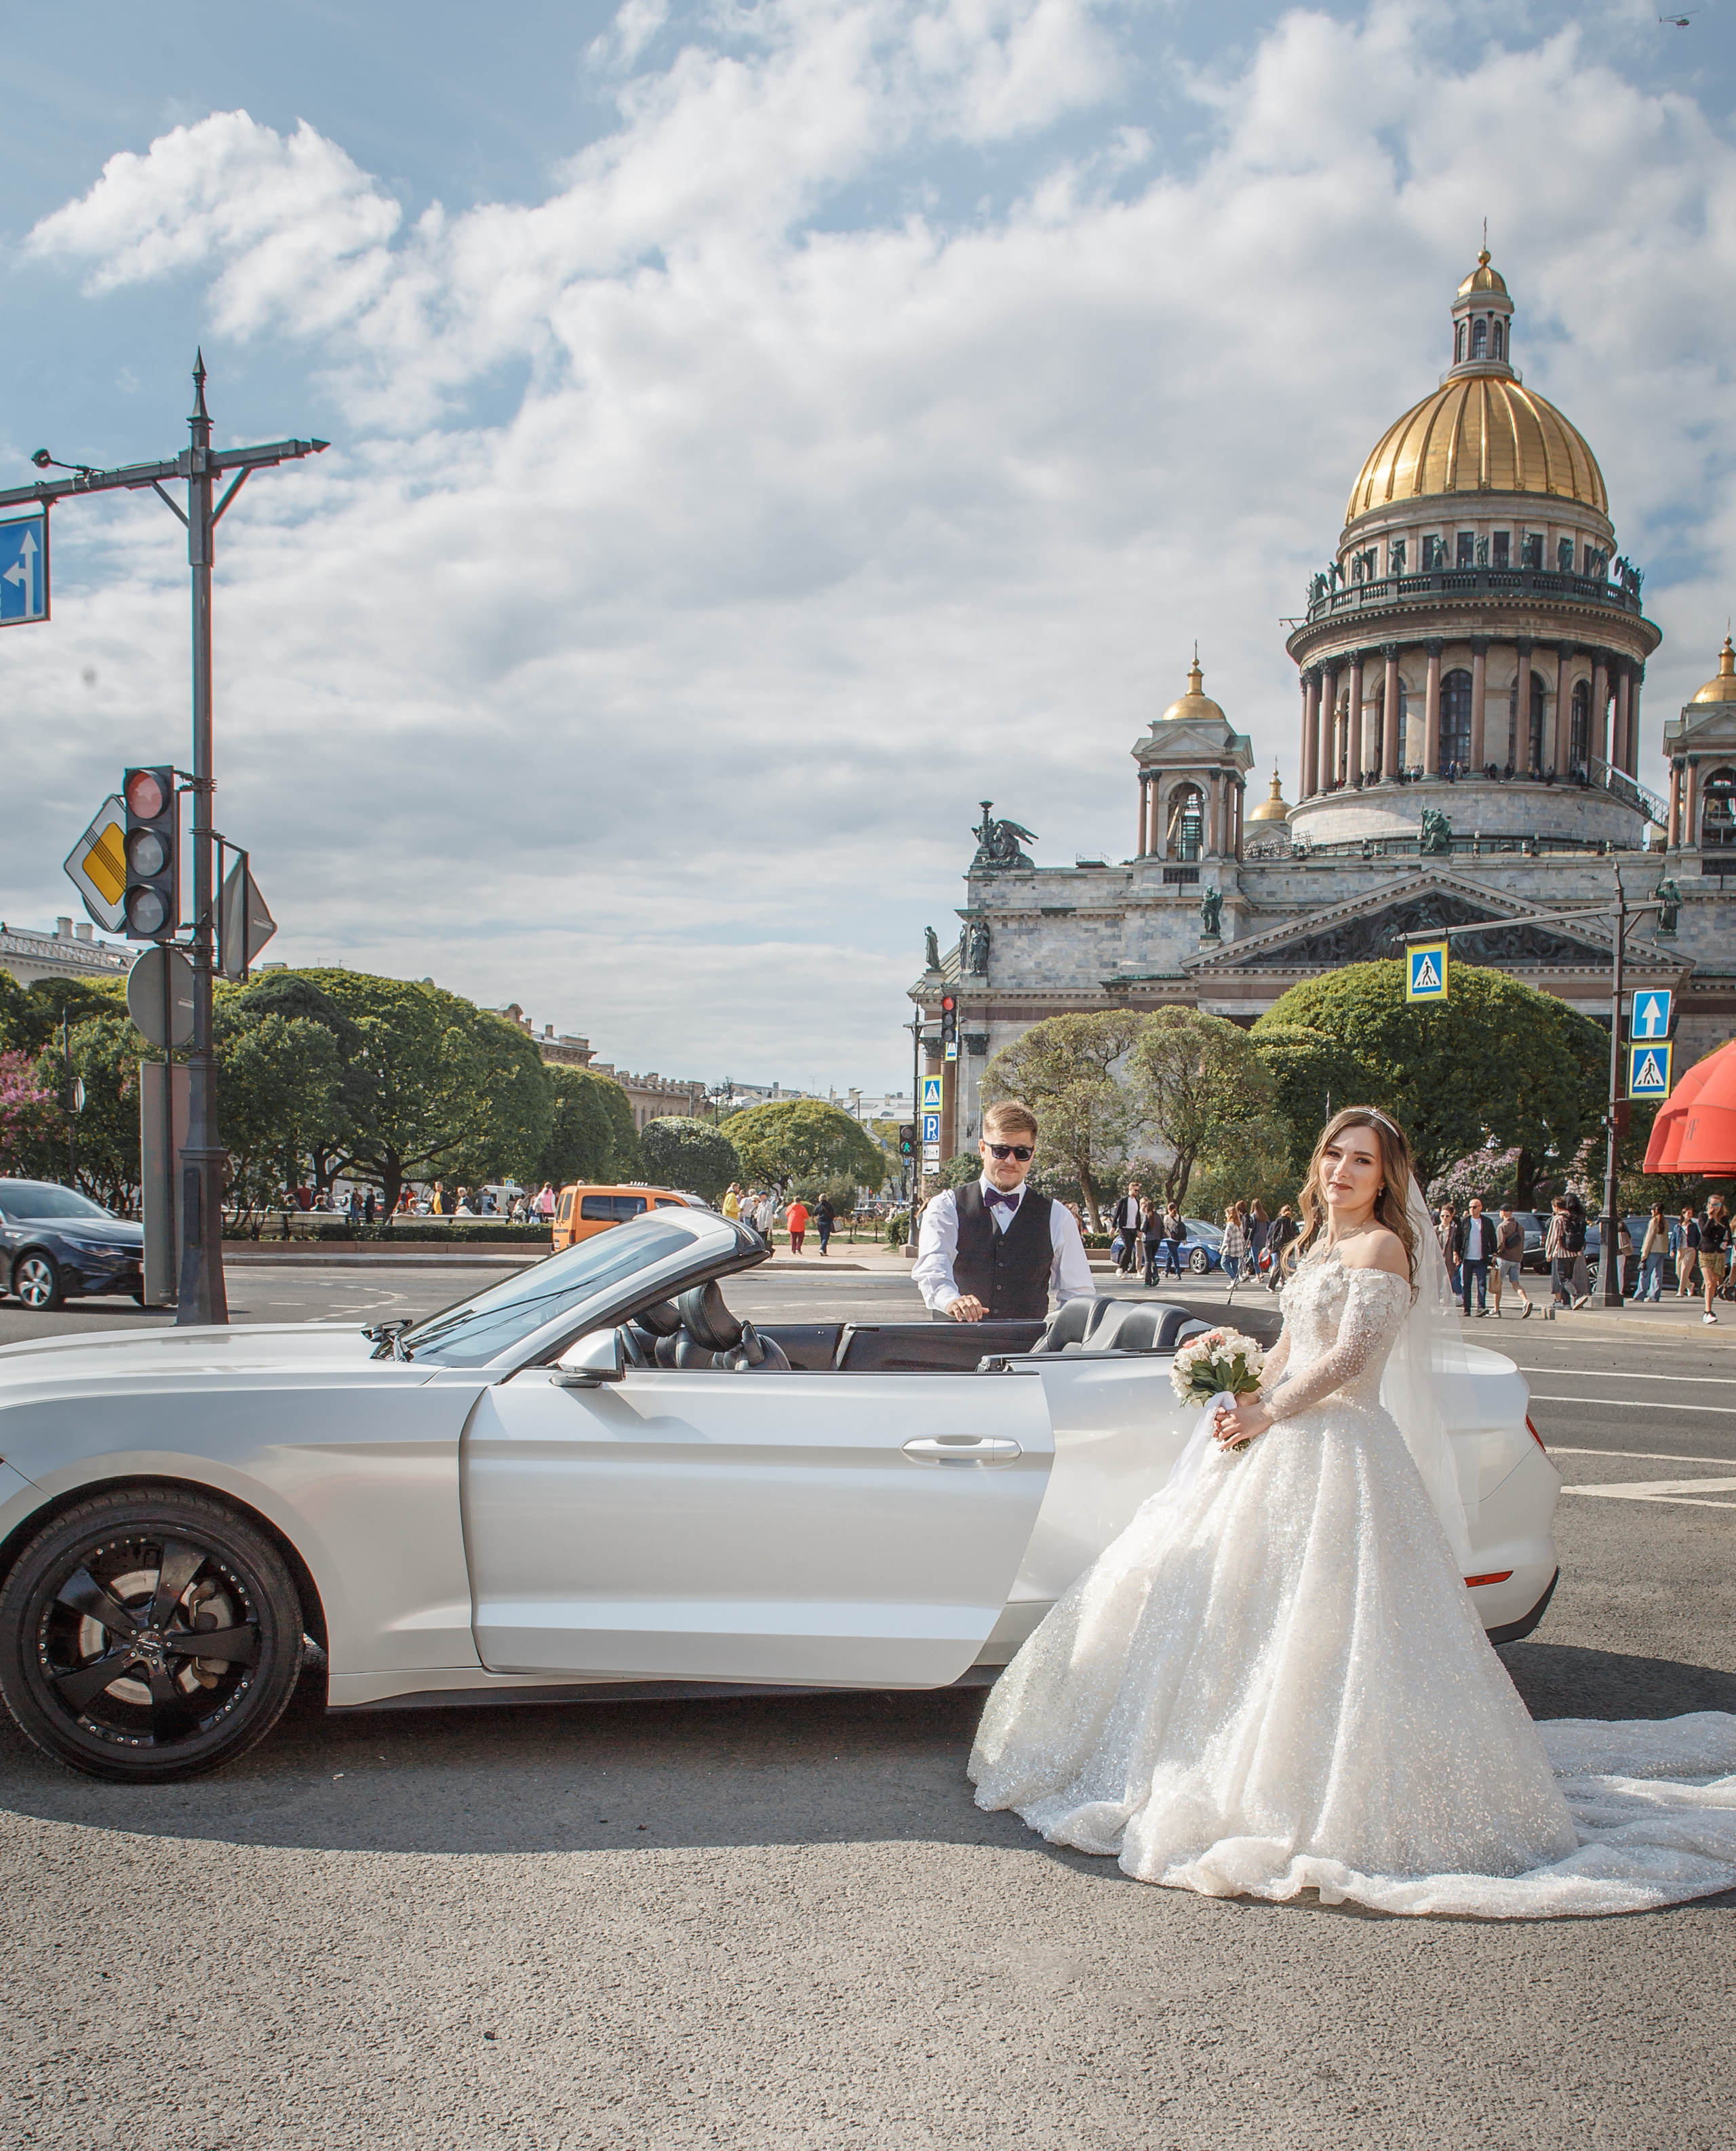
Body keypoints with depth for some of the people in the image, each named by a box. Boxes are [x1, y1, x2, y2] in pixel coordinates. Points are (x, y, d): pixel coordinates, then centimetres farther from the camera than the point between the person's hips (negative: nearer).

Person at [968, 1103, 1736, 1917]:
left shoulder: (1381, 1247, -11)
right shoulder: (1319, 1245, 16)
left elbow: (1349, 1356, -19)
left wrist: (1266, 1415, -15)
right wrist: (1242, 1406, 2)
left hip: (1340, 1452, -9)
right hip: (1284, 1445, 9)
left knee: (1319, 1624, -7)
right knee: (1247, 1611, 14)